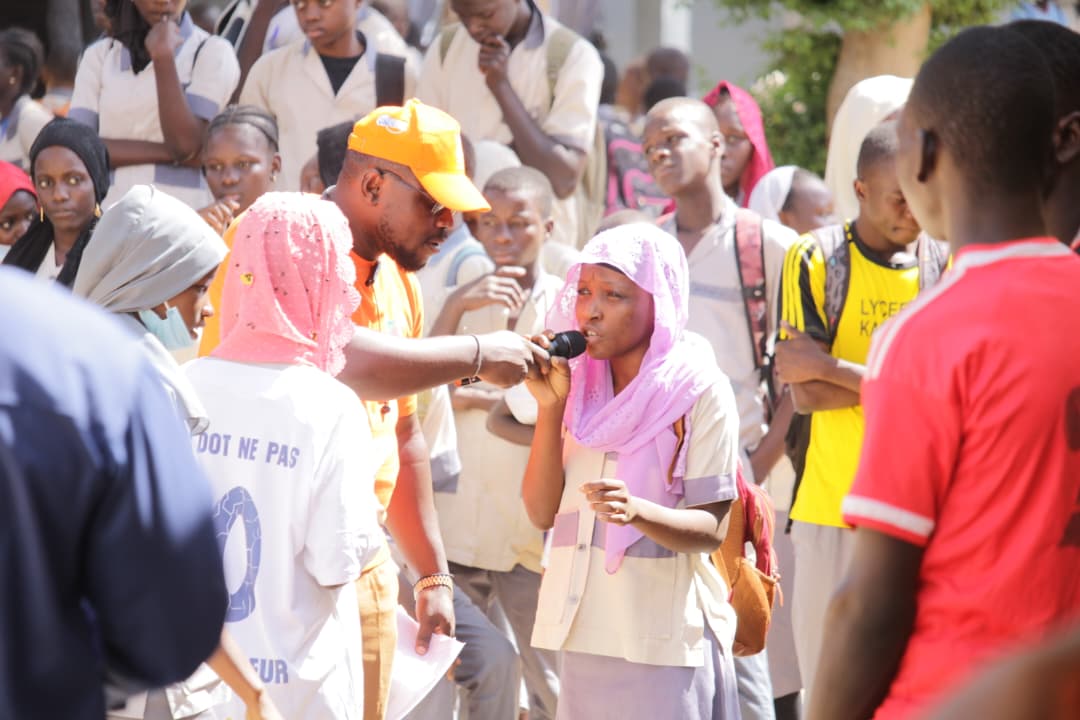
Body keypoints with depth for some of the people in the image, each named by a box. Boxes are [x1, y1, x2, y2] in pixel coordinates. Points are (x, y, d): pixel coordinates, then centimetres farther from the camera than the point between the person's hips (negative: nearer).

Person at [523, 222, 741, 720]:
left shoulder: (699, 390, -7)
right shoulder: (579, 384, 7)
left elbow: (711, 529, -11)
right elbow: (542, 513, 2)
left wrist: (637, 511, -29)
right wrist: (550, 407, -8)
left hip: (664, 641, -5)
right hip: (584, 635, 5)